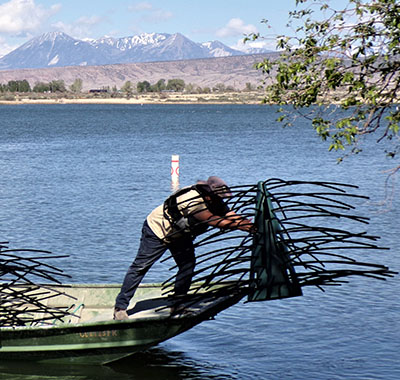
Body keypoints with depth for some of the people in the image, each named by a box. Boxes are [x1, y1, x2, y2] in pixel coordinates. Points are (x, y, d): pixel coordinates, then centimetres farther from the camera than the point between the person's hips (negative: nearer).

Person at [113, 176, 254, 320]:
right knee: (140, 266, -6)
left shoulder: (216, 203, -11)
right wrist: (240, 225, -46)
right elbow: (212, 220, -43)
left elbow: (231, 216, -18)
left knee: (188, 264, -3)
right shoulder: (194, 201, -37)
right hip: (157, 229, -8)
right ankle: (120, 307, -1)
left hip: (180, 235, 8)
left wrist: (249, 225, -34)